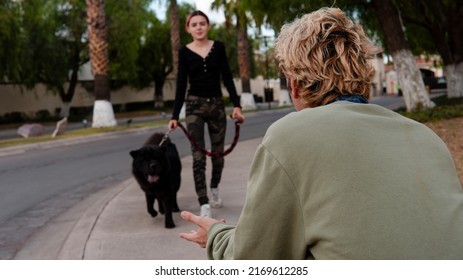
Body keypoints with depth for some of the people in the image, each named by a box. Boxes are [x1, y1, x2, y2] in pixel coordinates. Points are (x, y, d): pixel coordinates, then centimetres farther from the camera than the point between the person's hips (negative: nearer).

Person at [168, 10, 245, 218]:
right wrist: (175, 116, -6)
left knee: (218, 153, 11)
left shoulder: (218, 47, 2)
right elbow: (181, 84, -2)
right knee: (198, 157, -9)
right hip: (194, 106, -2)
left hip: (217, 104, 2)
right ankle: (204, 205, -10)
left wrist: (236, 105, -10)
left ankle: (214, 189, 37)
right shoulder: (184, 52, -2)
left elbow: (227, 78, 0)